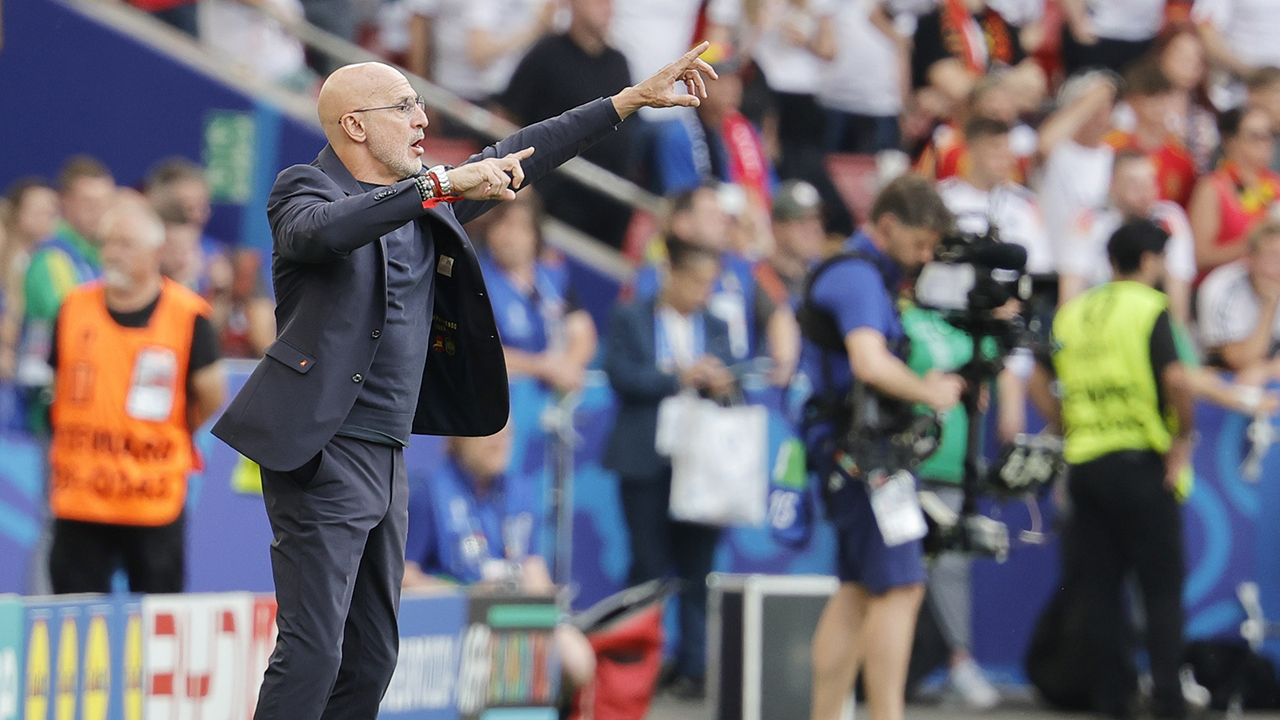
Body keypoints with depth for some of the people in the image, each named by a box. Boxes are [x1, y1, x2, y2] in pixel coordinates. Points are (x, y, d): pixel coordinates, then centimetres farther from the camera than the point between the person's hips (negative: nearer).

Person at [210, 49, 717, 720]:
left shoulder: (425, 201, 17)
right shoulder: (305, 189, -5)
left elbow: (517, 158, 24)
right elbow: (321, 230, -29)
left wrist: (633, 99, 23)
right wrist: (442, 186, -32)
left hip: (387, 458, 8)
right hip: (323, 457, -8)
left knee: (372, 659, 8)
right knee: (311, 651, -15)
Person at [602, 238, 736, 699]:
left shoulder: (716, 328, 17)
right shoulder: (631, 319, 7)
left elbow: (727, 382, 12)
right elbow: (620, 374, -6)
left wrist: (718, 384, -11)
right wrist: (677, 378, -13)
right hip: (646, 461, -3)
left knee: (696, 567, -2)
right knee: (648, 566, -3)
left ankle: (692, 666, 1)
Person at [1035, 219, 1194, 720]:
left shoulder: (1072, 313, 11)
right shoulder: (1149, 309, -7)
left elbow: (1039, 380, 13)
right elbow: (1176, 379, -21)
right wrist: (1184, 438, -9)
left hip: (1084, 465, 5)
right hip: (1140, 462, -5)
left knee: (1099, 586, 9)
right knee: (1162, 585, 2)